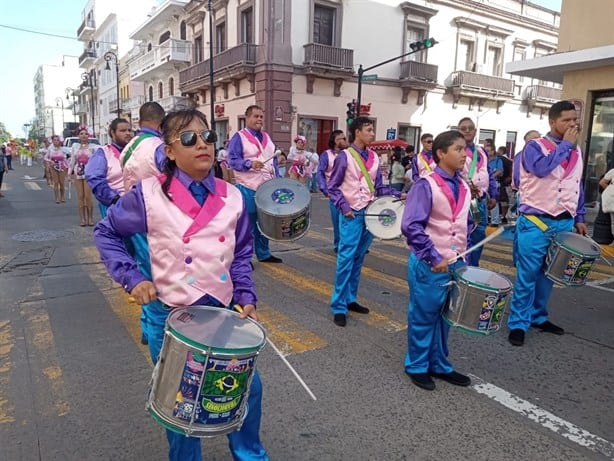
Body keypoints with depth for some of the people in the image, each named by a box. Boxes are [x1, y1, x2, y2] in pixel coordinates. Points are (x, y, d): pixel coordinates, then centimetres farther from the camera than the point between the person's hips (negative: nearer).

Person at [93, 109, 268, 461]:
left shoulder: (233, 197, -3)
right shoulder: (149, 194, -12)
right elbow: (106, 233, 1)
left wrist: (247, 297, -2)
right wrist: (132, 277, -9)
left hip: (223, 312, 4)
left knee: (247, 388, 14)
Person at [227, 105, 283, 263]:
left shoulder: (266, 137, 16)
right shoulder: (239, 137, -5)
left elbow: (274, 160, 19)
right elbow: (232, 160, -13)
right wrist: (249, 164, -28)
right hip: (248, 188, -7)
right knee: (247, 223, 0)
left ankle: (263, 253, 26)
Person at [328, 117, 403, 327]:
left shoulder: (374, 157, 10)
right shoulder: (344, 156, -5)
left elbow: (379, 187, 12)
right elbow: (332, 187, -3)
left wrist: (398, 195, -2)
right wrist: (344, 207, -14)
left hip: (370, 213, 6)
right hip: (352, 214, -6)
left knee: (358, 259, 11)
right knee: (346, 258, -7)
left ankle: (350, 299, 22)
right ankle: (339, 306, 0)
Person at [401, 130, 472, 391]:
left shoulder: (464, 187, 8)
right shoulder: (426, 185, -14)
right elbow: (410, 226, -21)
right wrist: (435, 258, -22)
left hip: (455, 264, 7)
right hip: (428, 265, -7)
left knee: (445, 318, 17)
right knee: (423, 318, 7)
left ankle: (439, 365, 33)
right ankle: (417, 367, 25)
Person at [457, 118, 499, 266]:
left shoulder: (481, 152, 18)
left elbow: (489, 175, 22)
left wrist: (493, 195, 16)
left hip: (481, 201, 7)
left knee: (478, 236, 11)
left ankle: (473, 268, 23)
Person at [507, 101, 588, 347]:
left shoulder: (576, 151, 13)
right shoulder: (534, 146, -5)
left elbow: (578, 187, 20)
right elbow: (541, 168, -26)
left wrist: (579, 218, 15)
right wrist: (566, 144, -14)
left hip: (564, 223, 6)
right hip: (535, 222, -6)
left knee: (549, 274, 13)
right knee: (527, 275, -3)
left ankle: (538, 316, 27)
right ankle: (518, 323, 7)